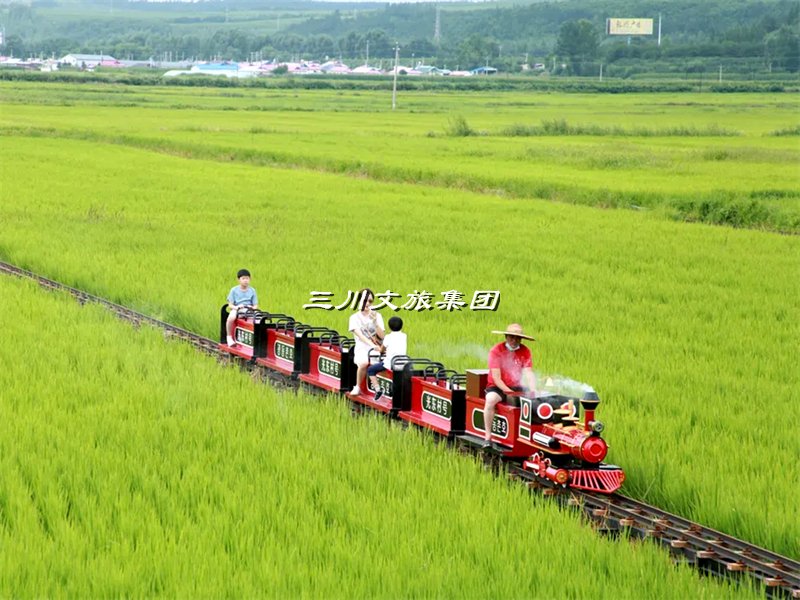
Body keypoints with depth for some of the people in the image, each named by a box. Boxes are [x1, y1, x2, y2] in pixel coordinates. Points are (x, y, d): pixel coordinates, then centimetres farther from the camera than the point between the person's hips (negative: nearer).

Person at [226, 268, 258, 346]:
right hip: (236, 310, -2)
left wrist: (252, 308, -16)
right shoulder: (234, 290, 5)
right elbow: (230, 305, 0)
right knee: (231, 318, -38)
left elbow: (255, 305, 8)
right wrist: (236, 307, -21)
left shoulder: (252, 290, 10)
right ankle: (229, 337, -17)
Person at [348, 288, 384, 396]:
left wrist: (375, 321, -12)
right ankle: (357, 387, -14)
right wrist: (372, 345, -23)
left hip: (375, 348, 2)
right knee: (363, 363, -35)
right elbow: (360, 335, -8)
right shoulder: (355, 317, 5)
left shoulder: (377, 316, 11)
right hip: (362, 348, -2)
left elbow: (381, 336, 2)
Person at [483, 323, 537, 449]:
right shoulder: (496, 351, -10)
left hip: (516, 387, 4)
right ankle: (487, 437, -29)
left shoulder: (525, 351, 2)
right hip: (497, 387, -4)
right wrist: (509, 393, -26)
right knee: (491, 399, -37)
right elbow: (496, 377, -15)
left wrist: (532, 389, -26)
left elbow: (528, 372, -7)